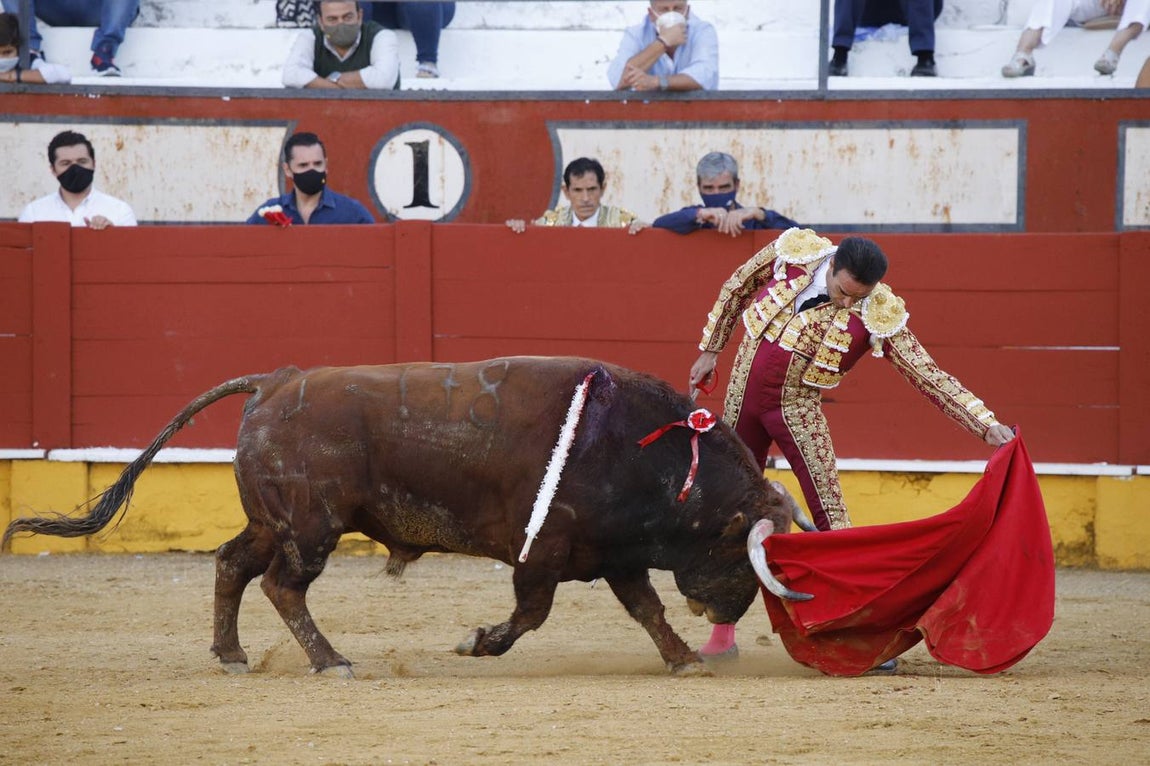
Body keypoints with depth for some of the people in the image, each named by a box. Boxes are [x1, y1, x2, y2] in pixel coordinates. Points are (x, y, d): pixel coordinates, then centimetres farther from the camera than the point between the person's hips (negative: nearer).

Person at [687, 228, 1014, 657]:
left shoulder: (879, 314, -18)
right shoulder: (794, 253, -12)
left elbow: (929, 376, -17)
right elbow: (736, 289, 6)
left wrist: (986, 425, -25)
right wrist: (710, 350, 12)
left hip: (796, 409, -3)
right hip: (742, 396, 3)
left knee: (829, 515, -13)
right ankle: (723, 633, 19)